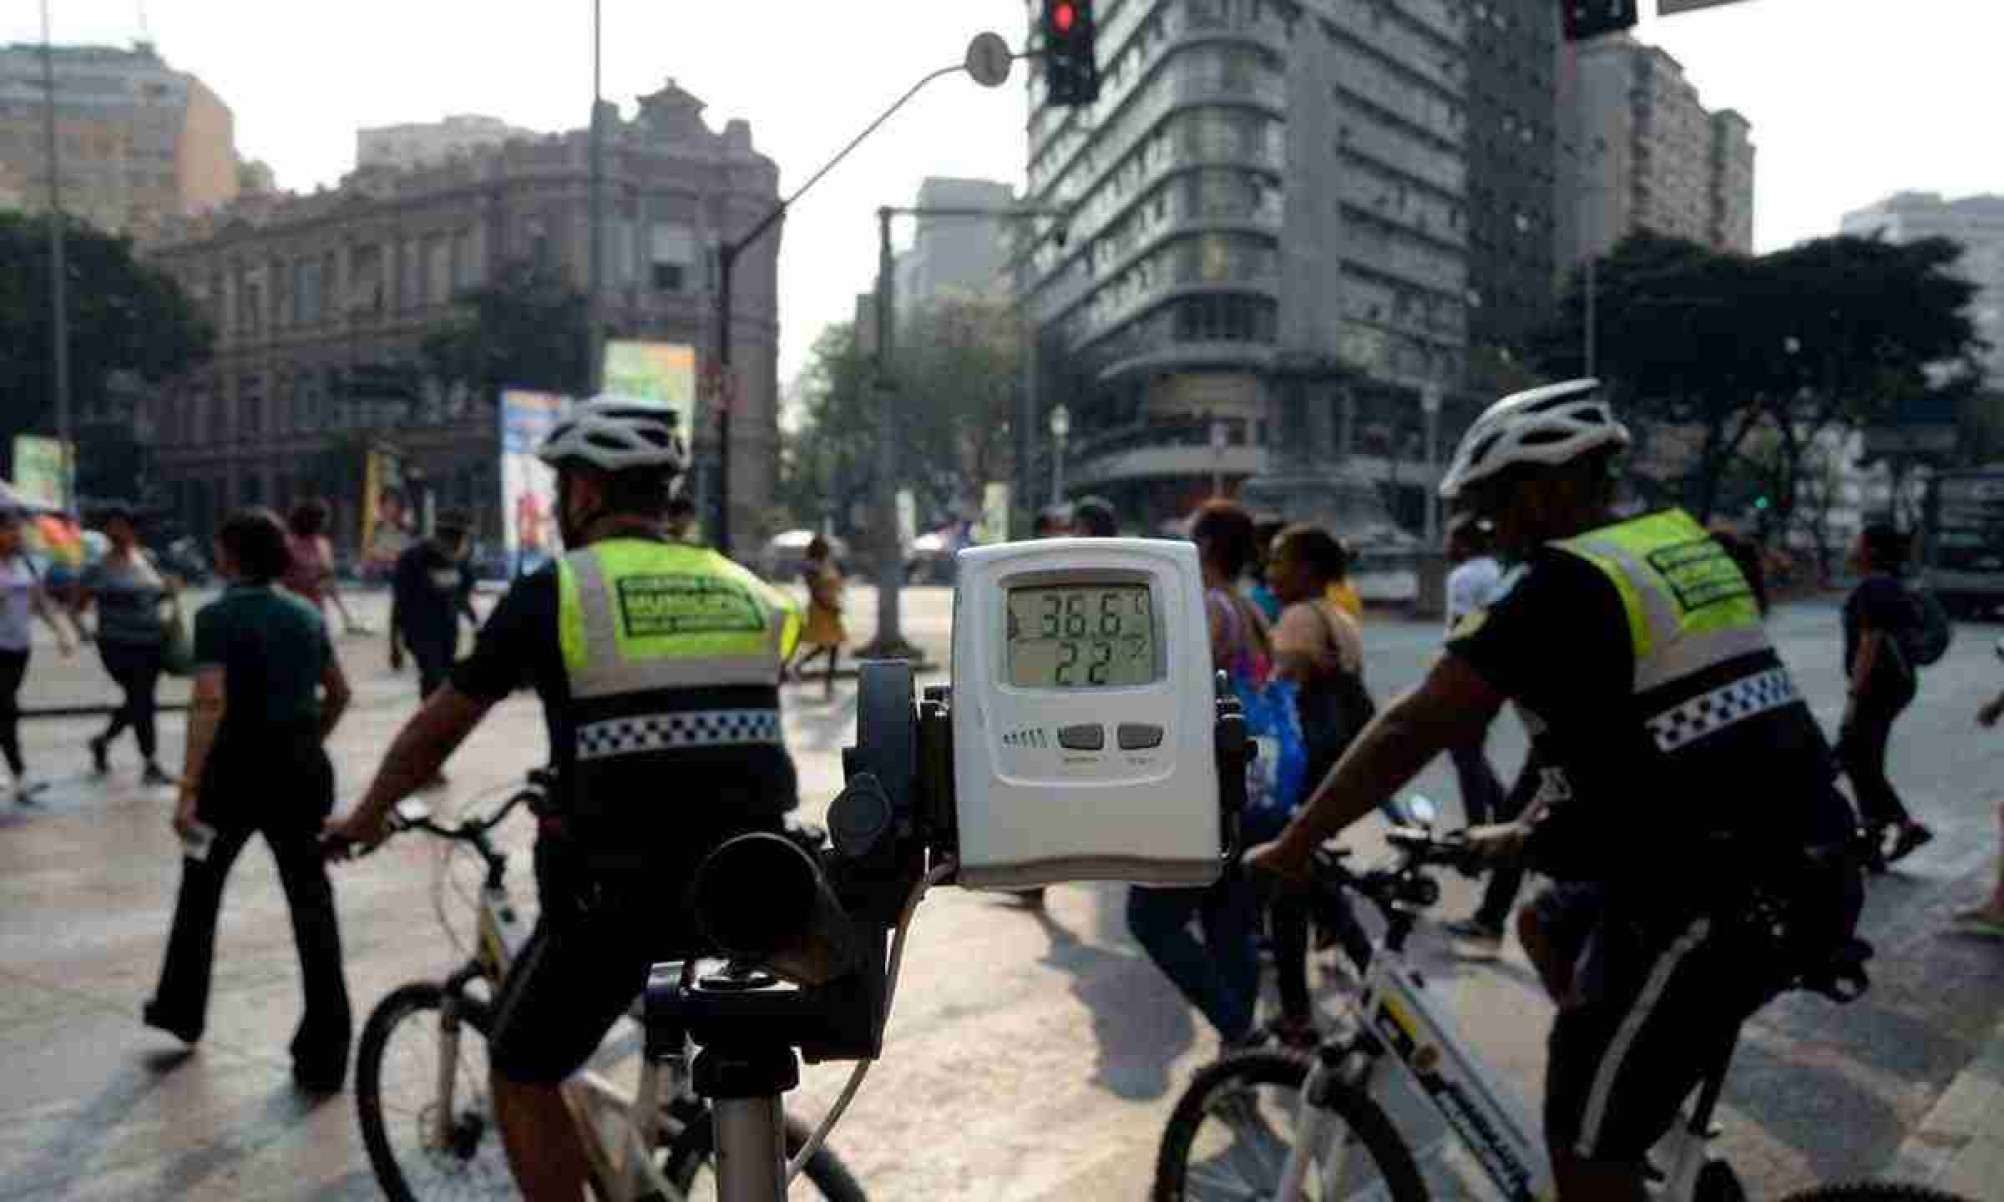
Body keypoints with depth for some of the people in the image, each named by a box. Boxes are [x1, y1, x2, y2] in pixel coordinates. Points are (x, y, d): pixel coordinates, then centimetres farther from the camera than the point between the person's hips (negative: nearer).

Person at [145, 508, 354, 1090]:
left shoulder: (219, 615, -10)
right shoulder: (307, 614, 7)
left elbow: (210, 702, -21)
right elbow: (338, 694, 14)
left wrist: (188, 789, -22)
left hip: (239, 768, -4)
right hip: (303, 769, 4)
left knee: (201, 886, 22)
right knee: (311, 901, 3)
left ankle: (181, 1009, 39)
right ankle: (323, 1054, 2)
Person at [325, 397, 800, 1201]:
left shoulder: (552, 591, 1)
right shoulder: (746, 591, 12)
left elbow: (437, 729, 12)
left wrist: (365, 819, 31)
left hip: (617, 887, -4)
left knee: (523, 1073, 20)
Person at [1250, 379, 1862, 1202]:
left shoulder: (1563, 585, -12)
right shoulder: (1687, 549, 13)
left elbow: (1411, 733, -13)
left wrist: (1293, 847, -3)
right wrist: (1532, 833, 30)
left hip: (1714, 901, -9)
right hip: (1797, 865, 9)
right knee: (1547, 927, 28)